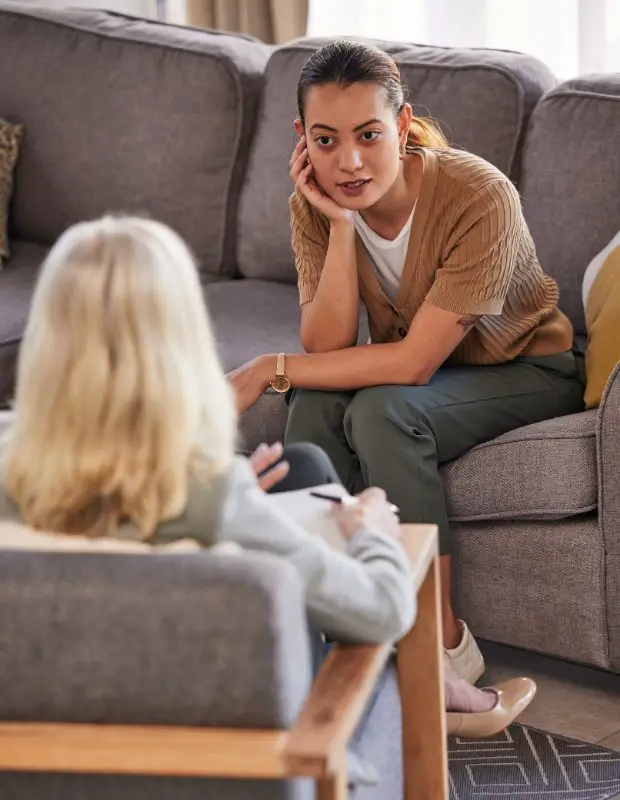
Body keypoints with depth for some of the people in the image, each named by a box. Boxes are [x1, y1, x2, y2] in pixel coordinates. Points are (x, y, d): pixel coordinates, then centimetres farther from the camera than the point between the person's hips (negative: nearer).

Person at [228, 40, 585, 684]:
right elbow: (328, 348, -21)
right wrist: (340, 224, -30)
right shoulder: (315, 204, -14)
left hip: (526, 371, -5)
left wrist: (269, 369, -26)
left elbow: (415, 362, -30)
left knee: (380, 410, -31)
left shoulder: (481, 197, -30)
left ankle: (445, 644, -23)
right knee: (317, 403, -26)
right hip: (416, 370, 5)